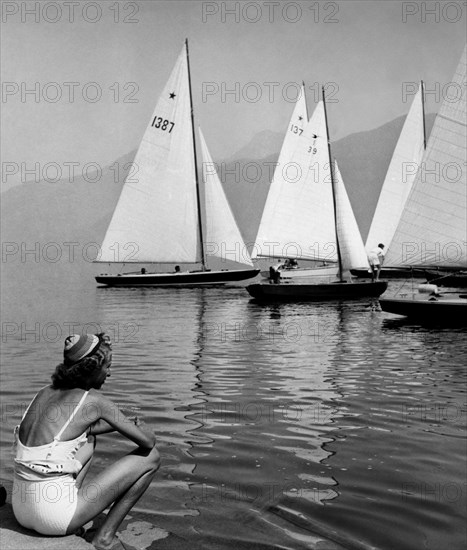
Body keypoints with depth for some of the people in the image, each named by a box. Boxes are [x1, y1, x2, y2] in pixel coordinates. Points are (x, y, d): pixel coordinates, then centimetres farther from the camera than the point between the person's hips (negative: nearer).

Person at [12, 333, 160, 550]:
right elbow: (147, 443, -3)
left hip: (21, 510, 8)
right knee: (151, 458, 3)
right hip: (55, 513, -8)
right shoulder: (94, 400, -9)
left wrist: (111, 425, 22)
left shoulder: (46, 392, 10)